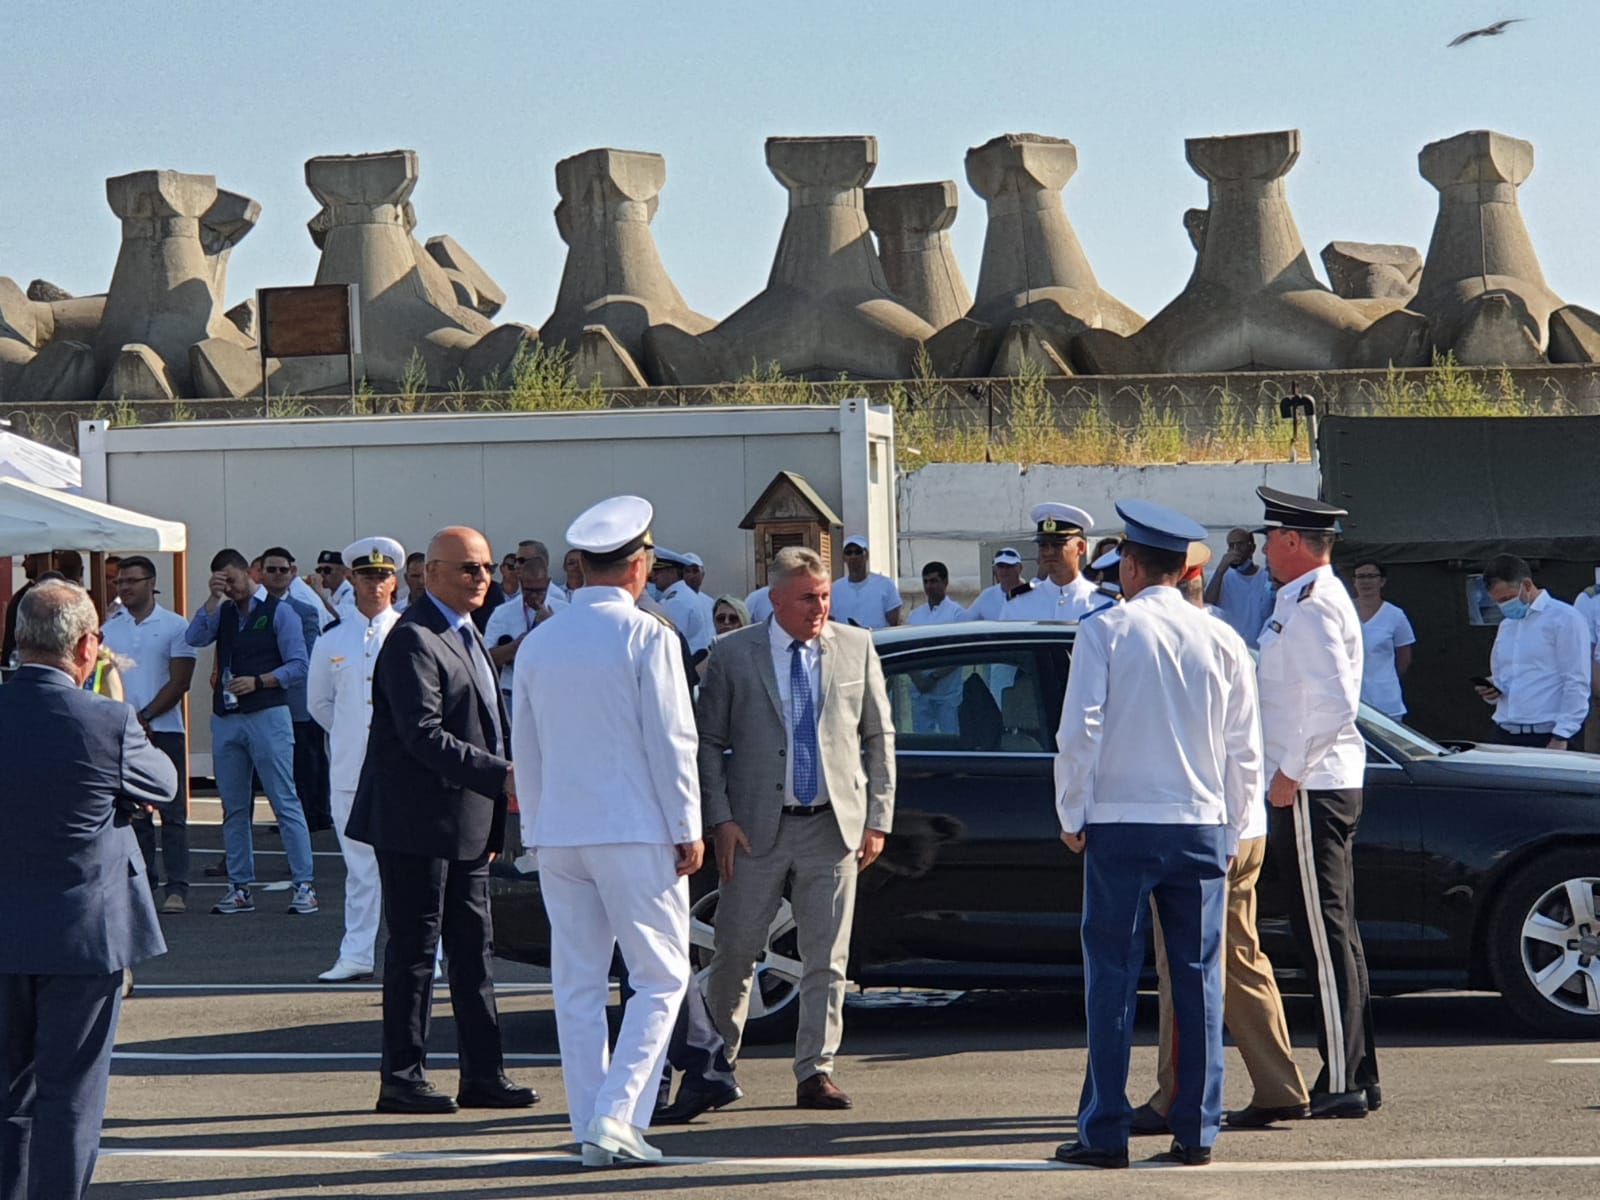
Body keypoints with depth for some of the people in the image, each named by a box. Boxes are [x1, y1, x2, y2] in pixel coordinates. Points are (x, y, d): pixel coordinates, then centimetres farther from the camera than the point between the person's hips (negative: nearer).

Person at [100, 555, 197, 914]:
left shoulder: (174, 626, 0)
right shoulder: (110, 626, 12)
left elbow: (180, 682, -5)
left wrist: (144, 716, -11)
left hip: (163, 729, -4)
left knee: (172, 813, -3)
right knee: (133, 811, 6)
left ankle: (177, 888, -3)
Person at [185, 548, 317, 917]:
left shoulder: (278, 612, 1)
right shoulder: (222, 612, 15)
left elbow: (298, 665, -5)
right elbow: (194, 638, -3)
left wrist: (257, 681, -15)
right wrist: (213, 597, -7)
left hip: (267, 716, -5)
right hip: (225, 718, 5)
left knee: (285, 801, -8)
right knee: (233, 807, 9)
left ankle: (304, 886, -8)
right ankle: (239, 888, 15)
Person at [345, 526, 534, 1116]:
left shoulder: (467, 636, 18)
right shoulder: (414, 640, -13)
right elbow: (424, 735, -22)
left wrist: (492, 821, 18)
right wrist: (500, 776, -26)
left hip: (465, 823, 9)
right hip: (418, 821, -9)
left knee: (474, 946, 10)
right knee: (415, 947, -3)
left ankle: (483, 1074, 14)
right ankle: (402, 1079, 3)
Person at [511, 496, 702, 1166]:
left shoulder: (537, 646, 9)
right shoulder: (646, 637, -8)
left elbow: (525, 750, 15)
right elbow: (671, 741, -9)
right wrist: (687, 830, -4)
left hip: (558, 834, 5)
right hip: (635, 832, -5)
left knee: (577, 985, 8)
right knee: (660, 978, 2)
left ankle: (591, 1131, 9)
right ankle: (617, 1115, -10)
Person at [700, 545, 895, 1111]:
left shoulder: (857, 648, 6)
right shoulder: (733, 654, 0)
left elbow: (880, 736, 10)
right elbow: (709, 742, 3)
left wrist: (878, 819, 4)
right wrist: (720, 819, -6)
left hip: (833, 827, 2)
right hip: (757, 829, -1)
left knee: (826, 960, 3)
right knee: (735, 952, 3)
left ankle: (815, 1074, 10)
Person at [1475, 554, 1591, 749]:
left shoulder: (1564, 619, -4)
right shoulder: (1506, 626, 20)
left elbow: (1577, 683, -9)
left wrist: (1561, 737, -15)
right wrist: (1491, 690, 4)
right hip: (1504, 734, 7)